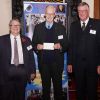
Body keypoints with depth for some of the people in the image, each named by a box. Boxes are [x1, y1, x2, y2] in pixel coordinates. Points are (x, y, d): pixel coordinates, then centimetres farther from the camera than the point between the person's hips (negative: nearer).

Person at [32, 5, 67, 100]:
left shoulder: (61, 28, 4)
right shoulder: (38, 27, 6)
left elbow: (65, 45, 3)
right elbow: (33, 44, 8)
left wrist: (60, 46, -17)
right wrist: (37, 46, -14)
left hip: (57, 62, 0)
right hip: (43, 62, 1)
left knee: (58, 85, 7)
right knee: (45, 86, 11)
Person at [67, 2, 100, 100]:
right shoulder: (74, 25, 7)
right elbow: (70, 45, 6)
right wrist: (69, 63, 3)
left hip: (92, 63, -2)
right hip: (77, 63, 3)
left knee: (92, 89, 8)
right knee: (79, 88, 13)